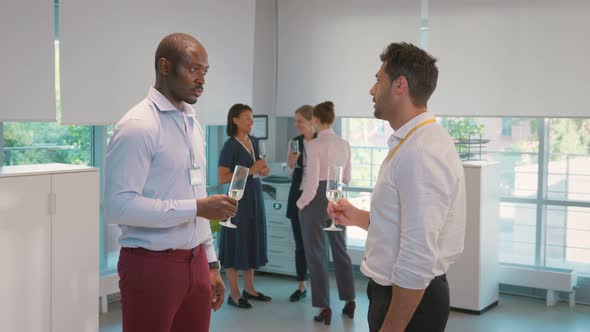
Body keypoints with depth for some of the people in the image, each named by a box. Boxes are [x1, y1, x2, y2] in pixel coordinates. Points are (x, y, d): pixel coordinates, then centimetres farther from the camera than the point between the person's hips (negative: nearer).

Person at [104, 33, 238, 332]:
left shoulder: (193, 123, 12)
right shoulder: (137, 126, -13)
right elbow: (118, 205, -21)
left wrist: (210, 263, 16)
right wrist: (195, 208, -22)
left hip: (194, 262, 7)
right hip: (151, 265, -7)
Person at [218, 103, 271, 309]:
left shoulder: (254, 142, 10)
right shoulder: (230, 146, -12)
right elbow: (222, 178, -17)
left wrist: (263, 171, 1)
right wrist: (250, 170, -19)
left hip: (255, 197, 7)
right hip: (238, 199, -7)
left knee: (253, 241, 12)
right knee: (236, 243, -1)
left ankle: (249, 288, 23)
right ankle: (234, 294, 7)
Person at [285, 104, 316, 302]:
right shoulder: (295, 142, 4)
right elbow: (291, 175, 11)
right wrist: (290, 164, -9)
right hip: (298, 195, 4)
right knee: (300, 244, 8)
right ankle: (301, 287, 18)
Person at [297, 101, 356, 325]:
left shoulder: (314, 145, -16)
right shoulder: (344, 144, 4)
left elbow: (311, 182, -17)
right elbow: (346, 178, 13)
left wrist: (301, 203, -2)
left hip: (316, 198, -6)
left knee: (316, 254, 4)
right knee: (340, 249, 17)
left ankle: (324, 307, 8)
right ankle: (349, 302, 24)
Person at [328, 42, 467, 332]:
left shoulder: (421, 153, -24)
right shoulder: (411, 144, 9)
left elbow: (418, 259, -27)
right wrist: (359, 218, 12)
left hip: (410, 300, -9)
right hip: (395, 292, 9)